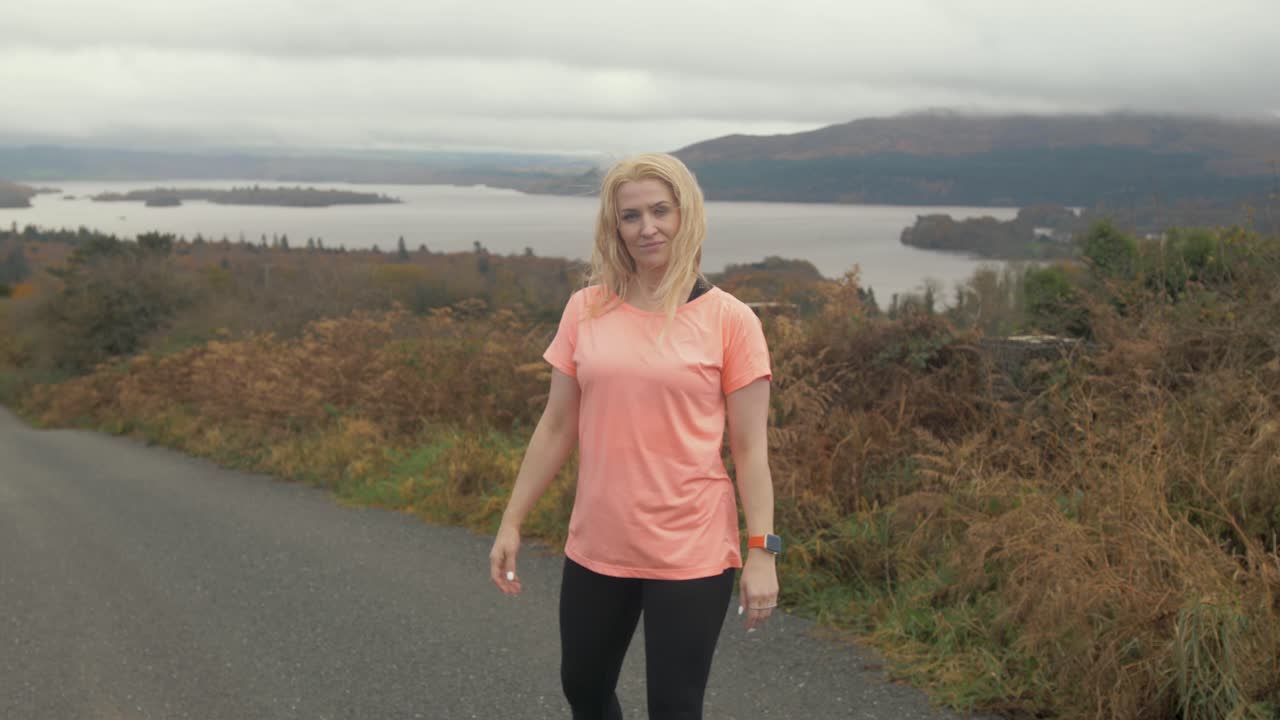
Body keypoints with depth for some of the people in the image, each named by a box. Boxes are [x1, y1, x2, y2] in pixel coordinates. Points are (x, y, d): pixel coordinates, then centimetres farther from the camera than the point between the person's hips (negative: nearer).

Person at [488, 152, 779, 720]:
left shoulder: (729, 320, -7)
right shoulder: (586, 311, 1)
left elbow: (750, 448, -5)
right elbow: (556, 428, 7)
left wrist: (761, 551, -10)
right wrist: (511, 522, 6)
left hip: (691, 556, -3)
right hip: (595, 549, 4)